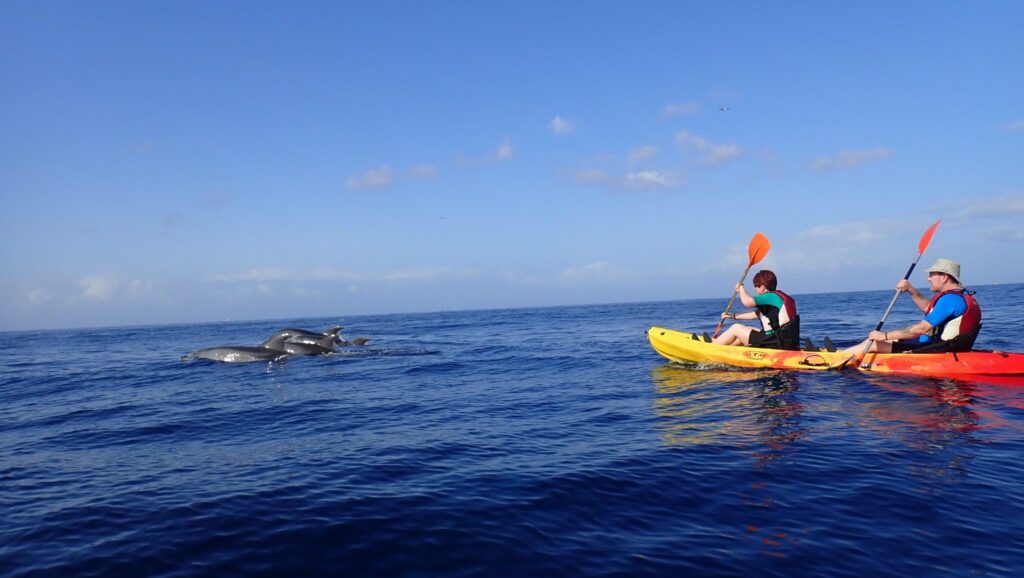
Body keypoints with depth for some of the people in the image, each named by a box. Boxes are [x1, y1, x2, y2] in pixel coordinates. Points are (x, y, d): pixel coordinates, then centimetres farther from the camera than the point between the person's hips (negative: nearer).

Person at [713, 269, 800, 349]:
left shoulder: (770, 296, -14)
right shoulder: (779, 296, 17)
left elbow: (747, 302, -31)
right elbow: (755, 314, 27)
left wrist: (741, 288, -10)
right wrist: (733, 316, 33)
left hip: (776, 344, -10)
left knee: (736, 328, 4)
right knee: (747, 330, 26)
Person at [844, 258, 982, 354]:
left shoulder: (950, 299, -22)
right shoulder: (962, 295, 11)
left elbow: (922, 328, -27)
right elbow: (929, 308, 26)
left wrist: (884, 336, -23)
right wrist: (910, 290, 11)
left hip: (934, 352, -11)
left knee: (874, 344, -8)